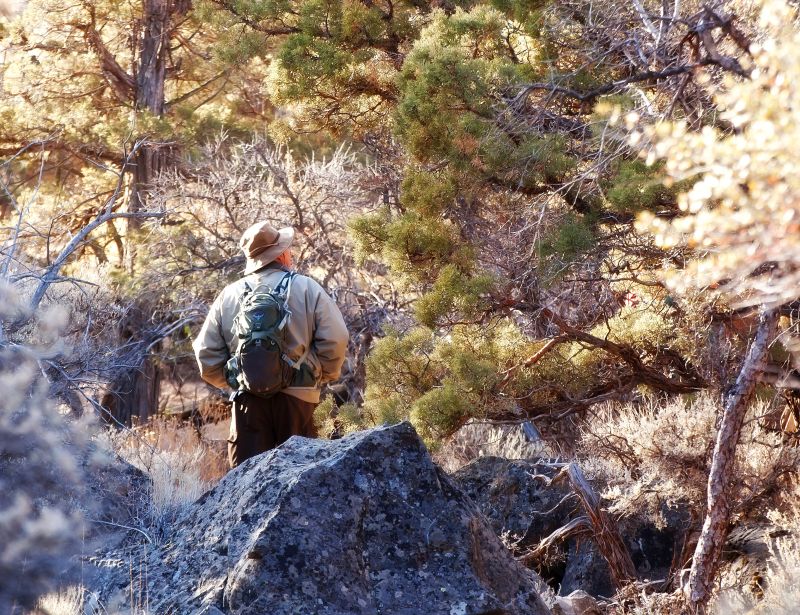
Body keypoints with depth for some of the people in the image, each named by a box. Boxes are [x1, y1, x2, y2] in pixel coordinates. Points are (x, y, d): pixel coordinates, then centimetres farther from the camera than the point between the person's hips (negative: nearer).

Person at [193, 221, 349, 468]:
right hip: (296, 400, -2)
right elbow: (335, 338, -7)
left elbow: (206, 352, 7)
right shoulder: (306, 288, 0)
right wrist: (322, 375, 9)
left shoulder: (228, 296, 8)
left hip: (247, 401, 2)